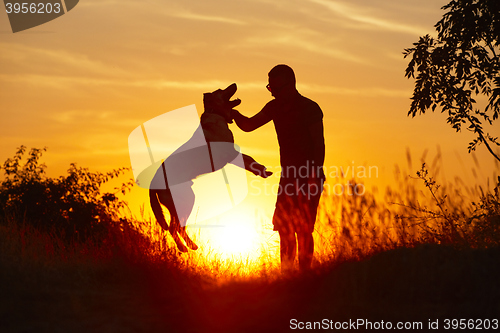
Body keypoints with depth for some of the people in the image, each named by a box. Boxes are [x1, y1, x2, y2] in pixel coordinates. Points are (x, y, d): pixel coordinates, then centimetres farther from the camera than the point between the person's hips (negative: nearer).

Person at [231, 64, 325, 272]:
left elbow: (319, 144, -14)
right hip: (288, 176, 7)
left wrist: (314, 177, -22)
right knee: (284, 228, 4)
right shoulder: (276, 107, 8)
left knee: (303, 229, -9)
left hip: (308, 177, -7)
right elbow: (248, 125, 13)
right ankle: (286, 274, 8)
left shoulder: (310, 109, -11)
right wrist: (233, 113, -8)